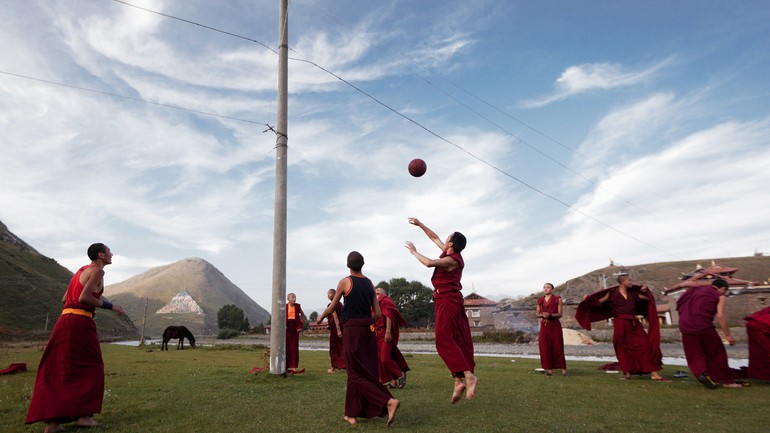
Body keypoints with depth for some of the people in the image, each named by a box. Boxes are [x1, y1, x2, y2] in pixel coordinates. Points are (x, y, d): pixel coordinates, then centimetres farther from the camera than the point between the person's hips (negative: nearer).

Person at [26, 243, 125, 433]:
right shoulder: (97, 270, -5)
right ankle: (83, 415, 6)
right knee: (90, 367, 5)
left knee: (58, 370, 9)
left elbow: (65, 298, 21)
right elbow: (83, 298, -16)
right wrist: (110, 306, -8)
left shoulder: (81, 270, 21)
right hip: (80, 321, -8)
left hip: (65, 320, 8)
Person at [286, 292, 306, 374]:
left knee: (294, 347, 0)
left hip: (295, 328, 1)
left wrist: (301, 326, 2)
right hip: (287, 328, -1)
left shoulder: (298, 306, 6)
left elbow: (303, 317, 12)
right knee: (286, 347, 0)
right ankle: (286, 367, 9)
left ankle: (293, 367, 5)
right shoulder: (284, 307, 1)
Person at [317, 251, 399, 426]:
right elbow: (377, 313, 8)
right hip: (368, 329, 6)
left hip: (352, 330, -6)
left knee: (357, 375, 0)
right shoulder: (369, 283, 9)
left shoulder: (345, 282, -6)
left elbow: (331, 309, 2)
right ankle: (352, 414, 20)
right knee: (364, 372, 14)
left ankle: (388, 401, -16)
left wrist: (321, 318, 22)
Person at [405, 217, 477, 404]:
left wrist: (414, 252, -13)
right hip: (452, 301, 10)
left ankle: (468, 375, -14)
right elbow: (434, 238, 22)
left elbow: (429, 263, -28)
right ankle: (459, 381, 7)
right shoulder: (452, 255, 11)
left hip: (447, 302, -10)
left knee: (444, 341, -10)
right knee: (458, 341, 5)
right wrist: (420, 225, 24)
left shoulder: (452, 260, -15)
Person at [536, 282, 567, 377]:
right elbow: (537, 314, 9)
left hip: (555, 326, -3)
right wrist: (542, 315, -13)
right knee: (545, 348, -1)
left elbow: (560, 314, -4)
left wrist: (550, 315, -21)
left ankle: (563, 369, 4)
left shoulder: (558, 299, 0)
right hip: (544, 326, 3)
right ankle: (549, 369, 5)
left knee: (558, 347, -3)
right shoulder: (540, 300, 10)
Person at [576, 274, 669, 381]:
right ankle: (627, 373, 15)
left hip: (634, 324, 4)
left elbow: (648, 299, 20)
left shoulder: (633, 293, 12)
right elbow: (599, 302, 3)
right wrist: (588, 299, -12)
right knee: (624, 348, 3)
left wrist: (646, 291, 2)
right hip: (620, 324, -4)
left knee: (645, 346, -1)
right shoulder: (612, 293, 1)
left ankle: (654, 373, 3)